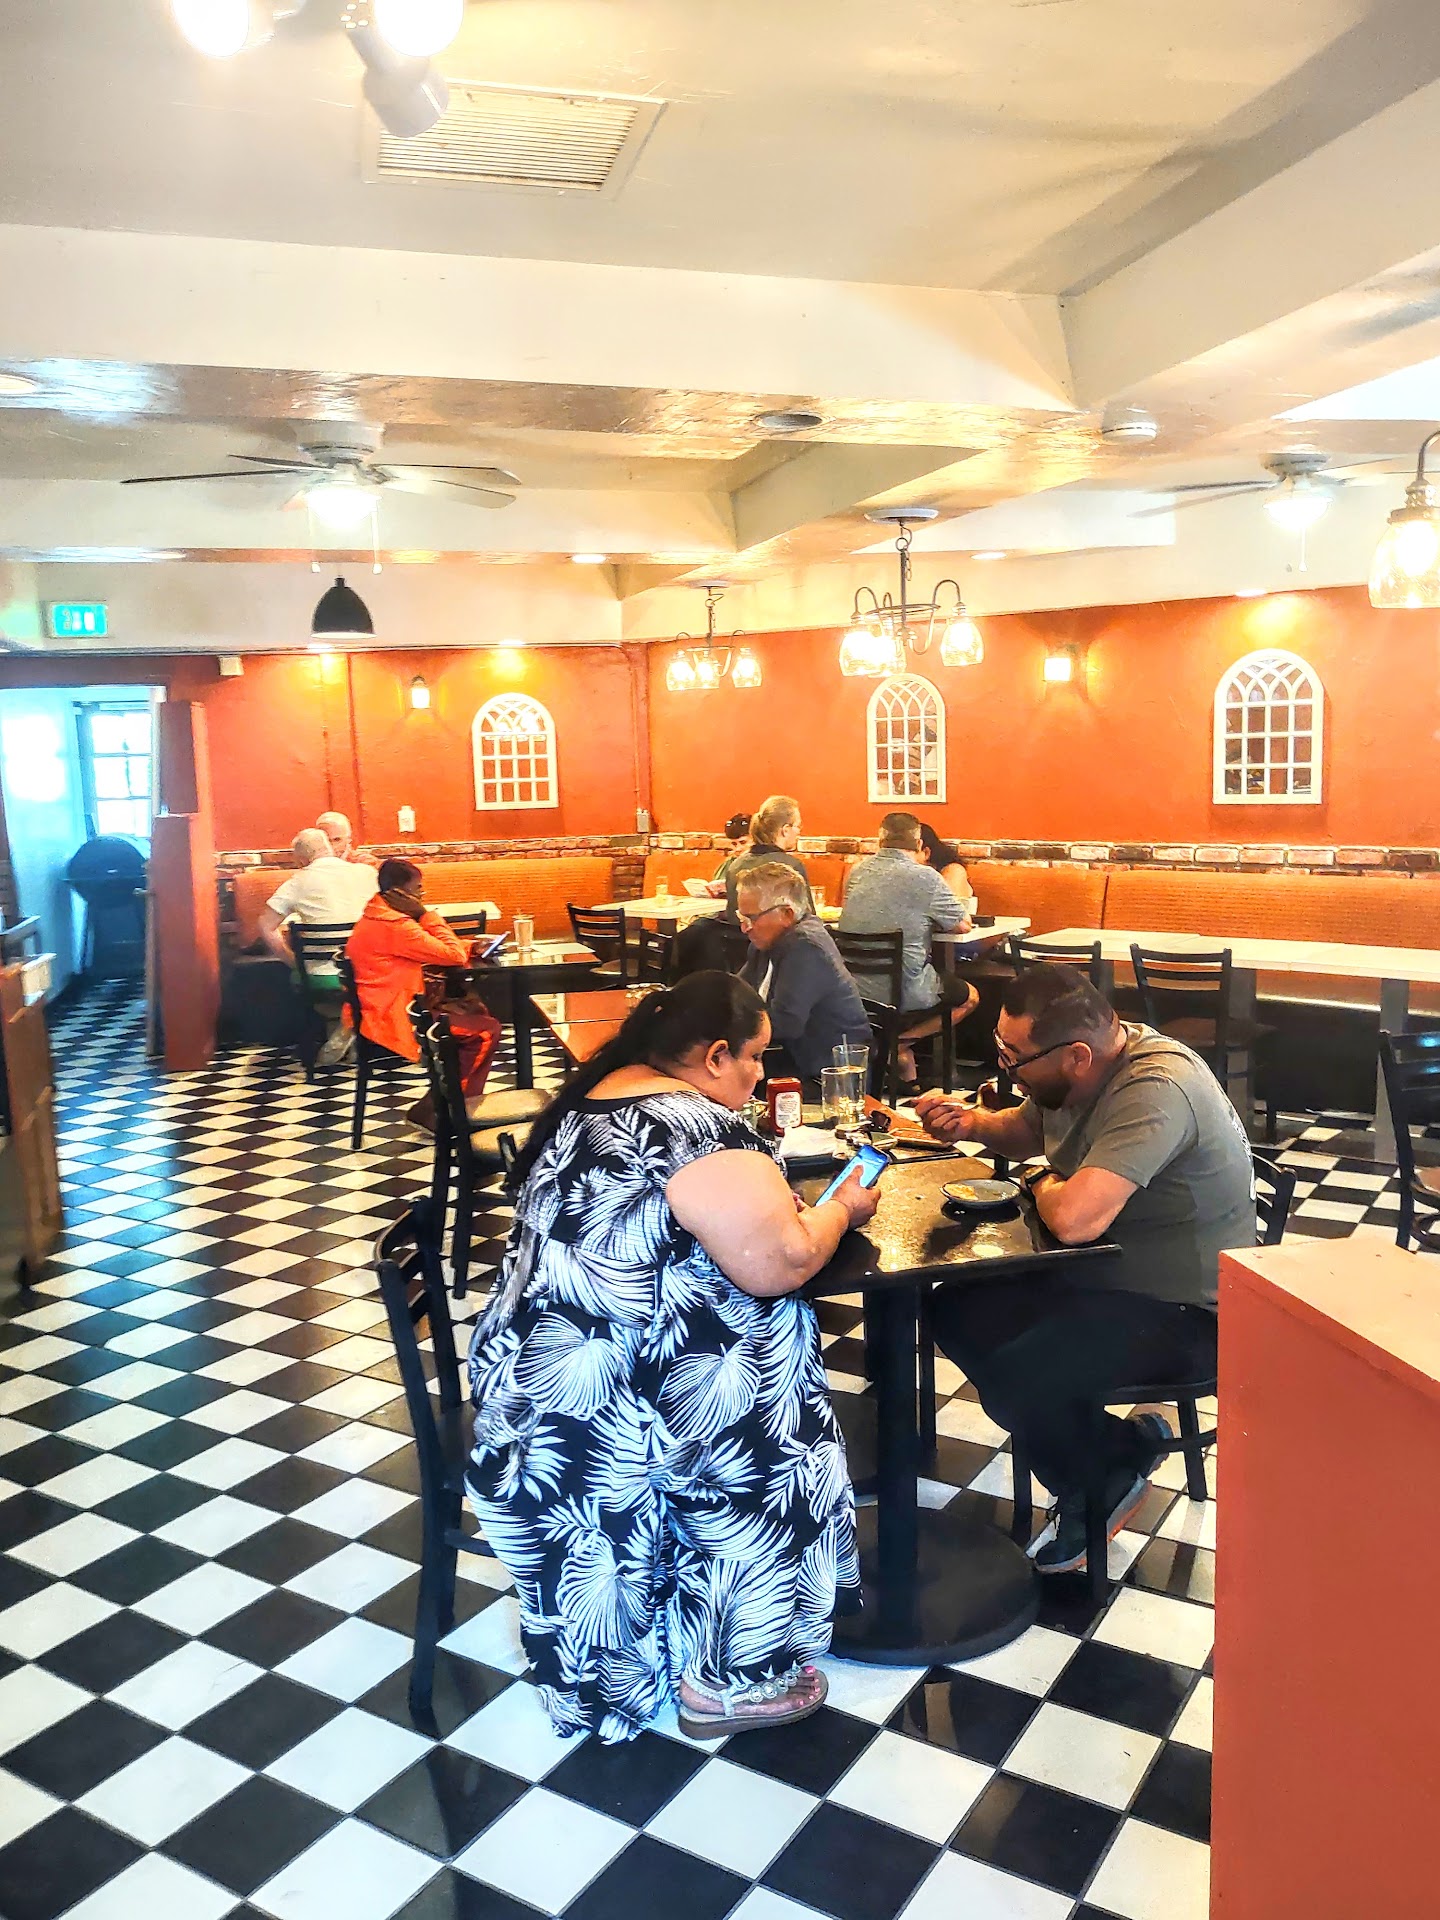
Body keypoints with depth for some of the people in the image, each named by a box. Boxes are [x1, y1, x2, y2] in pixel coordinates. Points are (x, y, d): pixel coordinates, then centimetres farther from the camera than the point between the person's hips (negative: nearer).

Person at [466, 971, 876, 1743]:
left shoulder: (598, 1094, 9)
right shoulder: (700, 1131, -21)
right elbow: (779, 1266, -21)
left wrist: (770, 1201, 14)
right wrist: (840, 1209, -2)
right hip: (610, 1401, -10)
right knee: (760, 1464, 7)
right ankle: (726, 1682, 19)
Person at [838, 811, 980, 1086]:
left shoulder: (857, 872, 5)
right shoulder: (924, 877, -12)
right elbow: (964, 925, -1)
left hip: (853, 992, 6)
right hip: (903, 994, -6)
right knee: (970, 996, 22)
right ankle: (900, 1041, 2)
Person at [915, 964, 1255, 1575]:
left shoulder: (1155, 1090, -31)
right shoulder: (1072, 1074, -3)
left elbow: (1074, 1220, -40)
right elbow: (1025, 1130, 20)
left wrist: (1044, 1186, -16)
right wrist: (971, 1122, -2)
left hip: (1185, 1314, -9)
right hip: (1102, 1271, 10)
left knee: (1013, 1380, -24)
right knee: (956, 1313, 1)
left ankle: (1101, 1484, 10)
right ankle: (1113, 1446, 9)